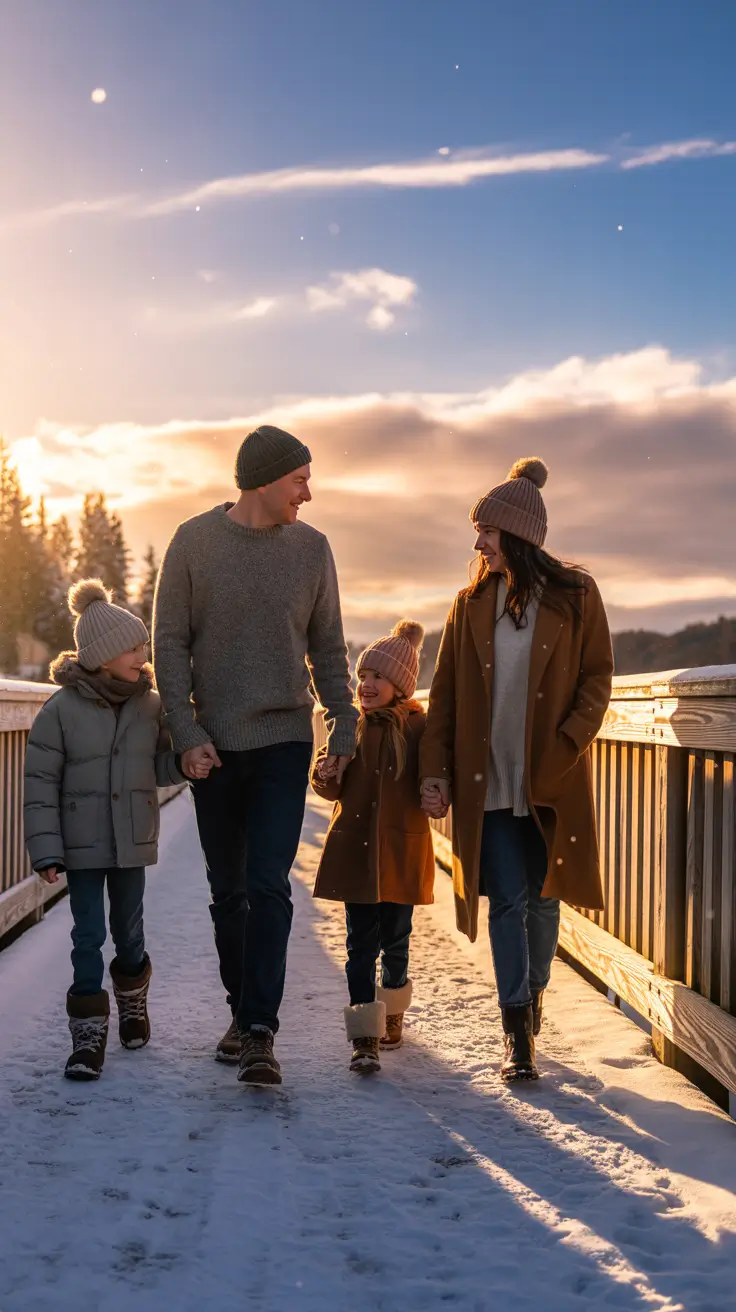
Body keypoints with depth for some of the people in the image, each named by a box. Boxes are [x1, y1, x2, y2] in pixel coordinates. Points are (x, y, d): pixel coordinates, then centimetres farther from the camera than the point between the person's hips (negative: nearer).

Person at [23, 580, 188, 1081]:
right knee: (88, 936, -2)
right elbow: (41, 782, -8)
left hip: (133, 842, 3)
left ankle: (133, 1003, 39)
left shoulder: (150, 705, -1)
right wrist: (46, 849, -13)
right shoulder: (62, 708, -10)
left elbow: (162, 767, 7)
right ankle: (89, 1034, 6)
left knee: (128, 929, 15)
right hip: (82, 845, -3)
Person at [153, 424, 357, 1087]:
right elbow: (170, 643, -1)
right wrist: (186, 732, -8)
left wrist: (344, 727, 6)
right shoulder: (195, 541, -2)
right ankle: (241, 1012, 25)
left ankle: (260, 1031, -8)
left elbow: (328, 648, 9)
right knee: (228, 891, 10)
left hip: (285, 741, 0)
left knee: (269, 887, -10)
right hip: (212, 746, 1)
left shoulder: (311, 547, 3)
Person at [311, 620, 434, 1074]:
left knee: (395, 939, 13)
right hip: (354, 848, 1)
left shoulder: (419, 727, -5)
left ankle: (392, 1012, 36)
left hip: (401, 851, -1)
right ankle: (365, 1037, 0)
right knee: (361, 943, 0)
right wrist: (325, 775, -14)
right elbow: (335, 791, 7)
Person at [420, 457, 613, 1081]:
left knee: (543, 897, 9)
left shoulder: (575, 597, 0)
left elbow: (597, 680, -1)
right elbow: (444, 695, 5)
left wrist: (563, 751, -13)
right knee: (508, 900, -3)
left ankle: (532, 999, 29)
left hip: (552, 779, -1)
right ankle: (518, 1031, 1)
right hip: (487, 779, 1)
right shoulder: (471, 604, 6)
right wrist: (435, 770, -3)